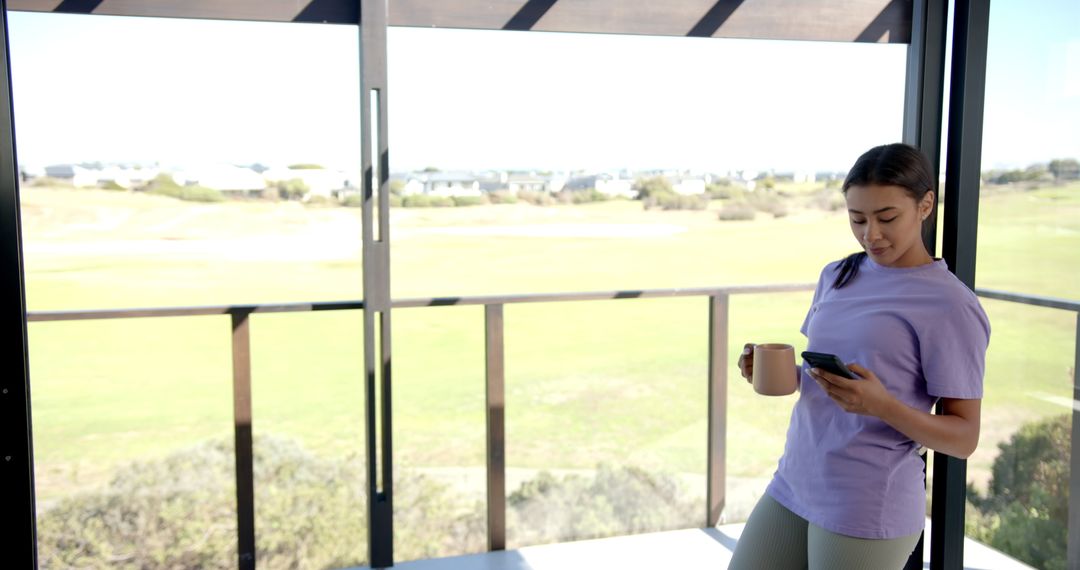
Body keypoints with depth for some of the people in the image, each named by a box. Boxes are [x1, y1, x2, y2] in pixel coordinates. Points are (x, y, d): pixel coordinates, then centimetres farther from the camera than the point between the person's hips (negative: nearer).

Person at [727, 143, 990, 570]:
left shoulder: (950, 306, -12)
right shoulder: (837, 276, 7)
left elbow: (964, 438, -10)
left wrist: (882, 406, -27)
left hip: (869, 512, -6)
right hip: (791, 486, 6)